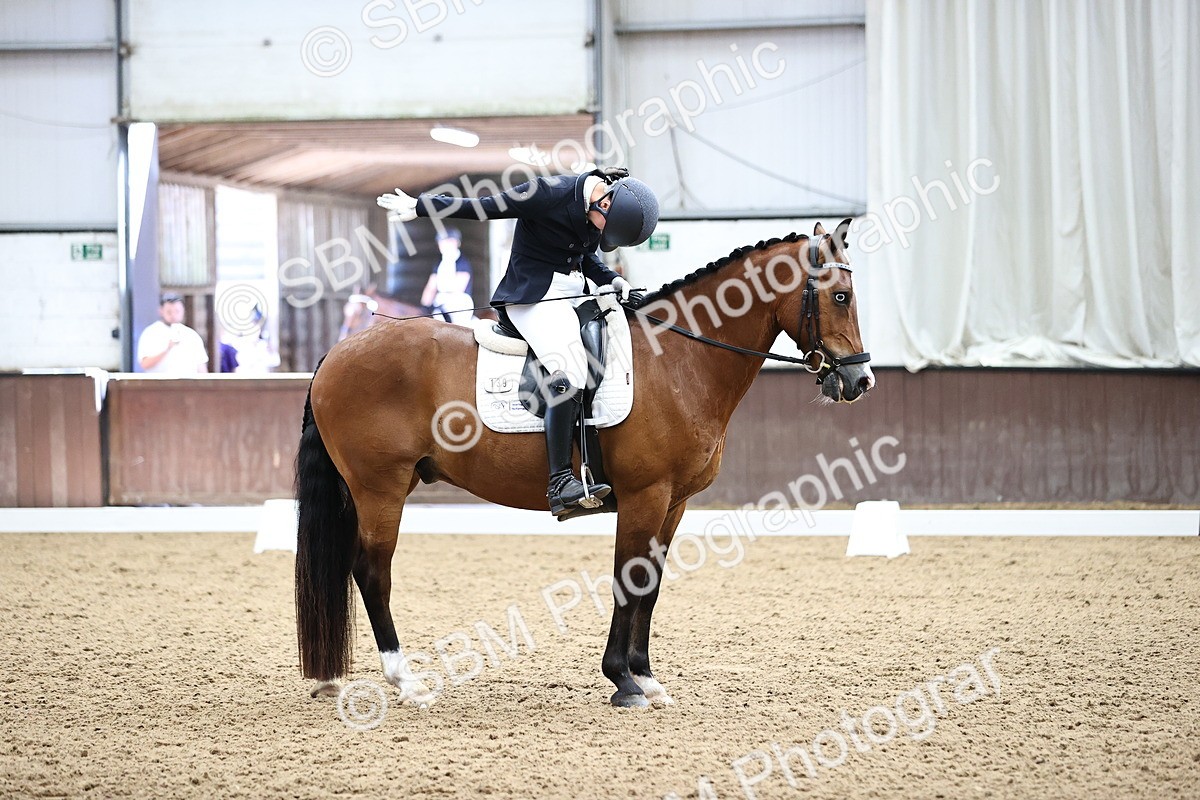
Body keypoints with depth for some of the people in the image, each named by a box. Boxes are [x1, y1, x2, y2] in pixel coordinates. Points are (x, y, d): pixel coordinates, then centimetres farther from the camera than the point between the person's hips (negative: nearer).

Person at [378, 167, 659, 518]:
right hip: (534, 295, -9)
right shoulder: (552, 193, -19)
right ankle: (560, 483, -30)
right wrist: (420, 207, -7)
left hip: (571, 295, 9)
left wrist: (611, 279, 1)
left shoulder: (598, 211, 4)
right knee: (570, 374, -25)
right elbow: (485, 207, -12)